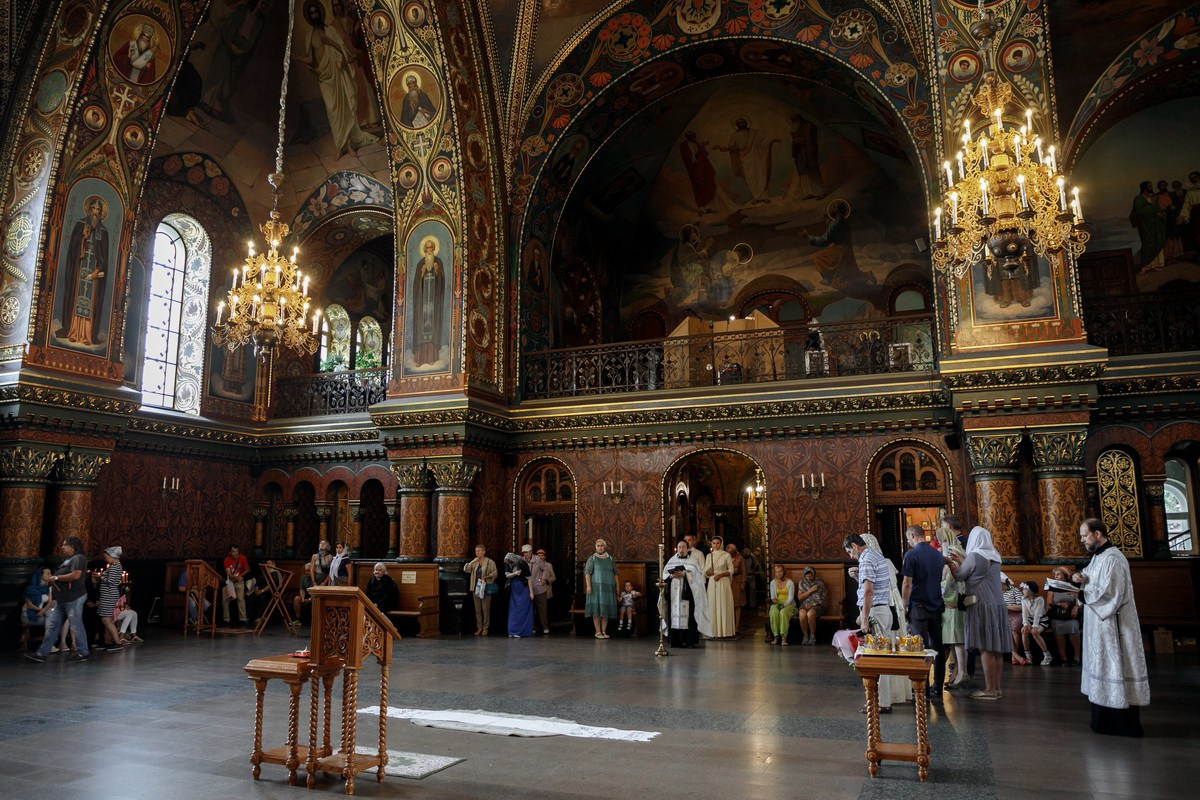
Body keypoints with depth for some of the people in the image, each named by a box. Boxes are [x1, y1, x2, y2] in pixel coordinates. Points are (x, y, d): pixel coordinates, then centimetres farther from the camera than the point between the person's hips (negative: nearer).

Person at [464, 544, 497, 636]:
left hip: (485, 588, -5)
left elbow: (495, 573, -4)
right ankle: (479, 628, 16)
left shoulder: (490, 562, -4)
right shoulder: (474, 562, 11)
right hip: (476, 588, 5)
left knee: (486, 609, -1)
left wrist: (485, 577, -16)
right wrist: (472, 562, -11)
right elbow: (466, 569, 1)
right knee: (477, 610, 8)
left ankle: (485, 629, 7)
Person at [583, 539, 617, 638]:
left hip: (608, 587, 3)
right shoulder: (592, 558, 1)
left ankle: (604, 631, 10)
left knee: (606, 609, 3)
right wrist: (588, 585, -16)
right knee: (596, 609, -5)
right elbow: (587, 572, -6)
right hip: (596, 587, -3)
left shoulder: (610, 559, 11)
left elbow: (615, 574, 13)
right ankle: (598, 632, -1)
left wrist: (617, 586, 6)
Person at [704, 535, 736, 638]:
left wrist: (721, 574, -14)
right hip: (712, 583, 3)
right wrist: (709, 572, -11)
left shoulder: (726, 555, 1)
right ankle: (715, 632, 2)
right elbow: (705, 572, 12)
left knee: (723, 606, -4)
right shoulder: (708, 556, 11)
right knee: (713, 606, 0)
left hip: (723, 583, -3)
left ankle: (725, 631, 0)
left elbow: (731, 571, 0)